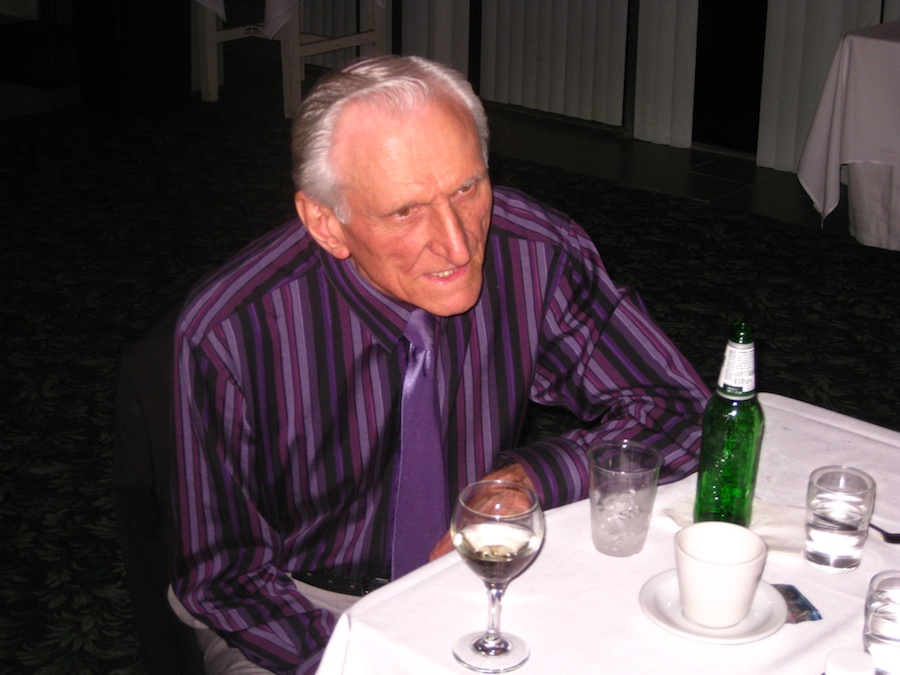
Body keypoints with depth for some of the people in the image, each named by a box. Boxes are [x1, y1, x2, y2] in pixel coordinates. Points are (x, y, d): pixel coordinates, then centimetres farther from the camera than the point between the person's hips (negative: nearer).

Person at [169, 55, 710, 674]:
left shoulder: (536, 254, -17)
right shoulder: (227, 335, -24)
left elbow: (676, 408, -6)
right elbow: (225, 578, -14)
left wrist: (530, 478, -21)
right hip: (311, 610, 0)